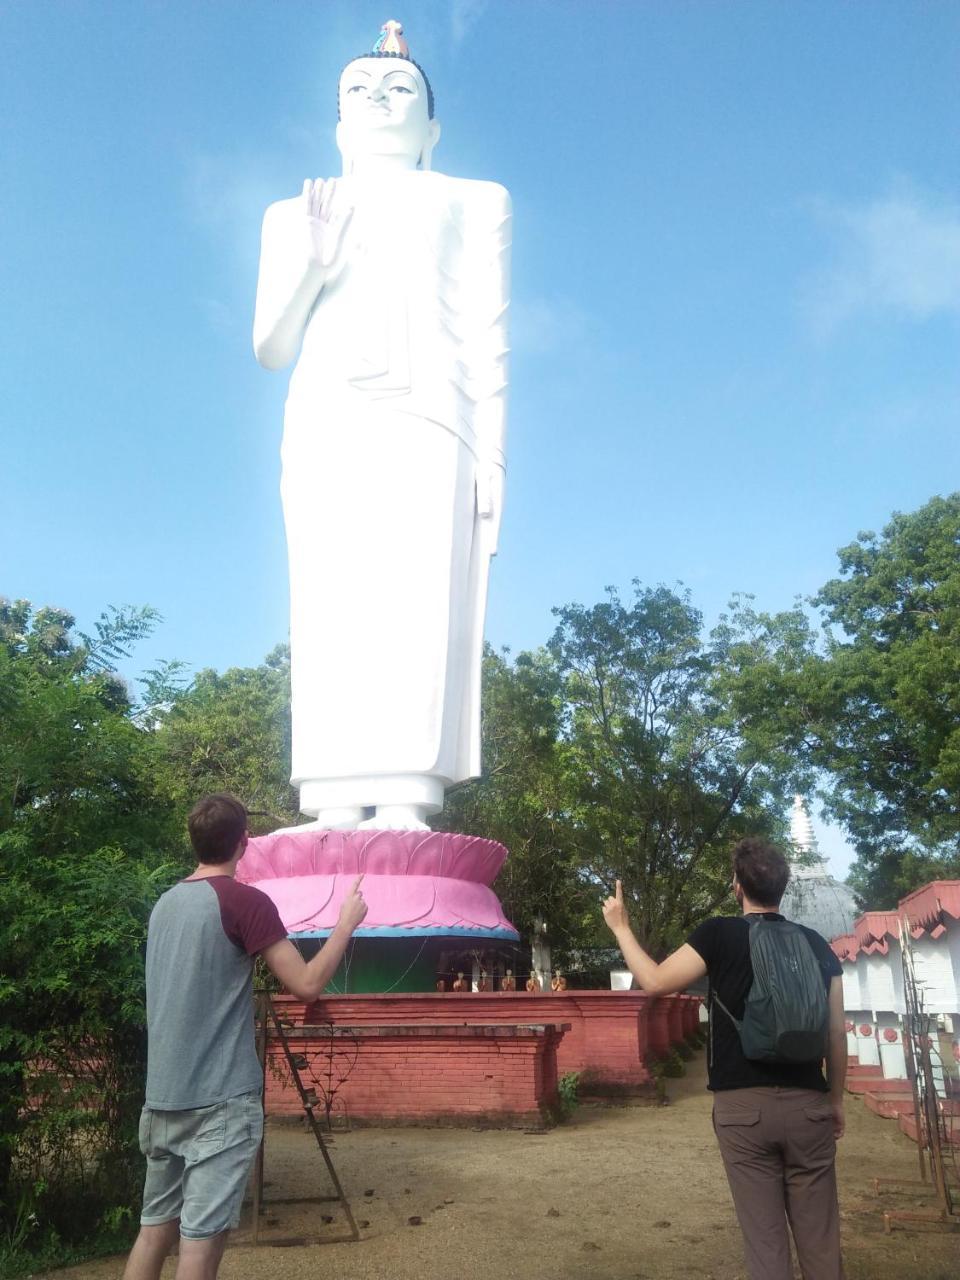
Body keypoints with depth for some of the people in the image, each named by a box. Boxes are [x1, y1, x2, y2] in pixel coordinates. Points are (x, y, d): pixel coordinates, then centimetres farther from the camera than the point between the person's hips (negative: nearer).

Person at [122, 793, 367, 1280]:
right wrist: (347, 923, -2)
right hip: (220, 1099, -7)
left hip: (162, 1096, 7)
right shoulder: (244, 899, -13)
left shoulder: (165, 903, 9)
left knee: (154, 1229, 13)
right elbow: (306, 985, -13)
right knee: (201, 1239, -1)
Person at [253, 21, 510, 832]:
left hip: (426, 420, -2)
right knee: (334, 612, -10)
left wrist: (491, 457, -2)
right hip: (328, 426, 2)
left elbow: (488, 347, 11)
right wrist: (312, 263, 1)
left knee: (418, 606, -16)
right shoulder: (297, 214, 28)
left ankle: (405, 809, -20)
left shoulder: (474, 204, 23)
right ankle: (337, 811, -14)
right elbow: (271, 348, 17)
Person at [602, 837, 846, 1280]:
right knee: (819, 1237, 11)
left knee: (765, 1238, 4)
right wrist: (836, 1100, 21)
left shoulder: (719, 934, -6)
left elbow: (655, 982, -4)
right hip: (808, 1104, 3)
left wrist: (620, 927, 7)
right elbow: (836, 1034, 9)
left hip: (744, 1106, -3)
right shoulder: (816, 944, 6)